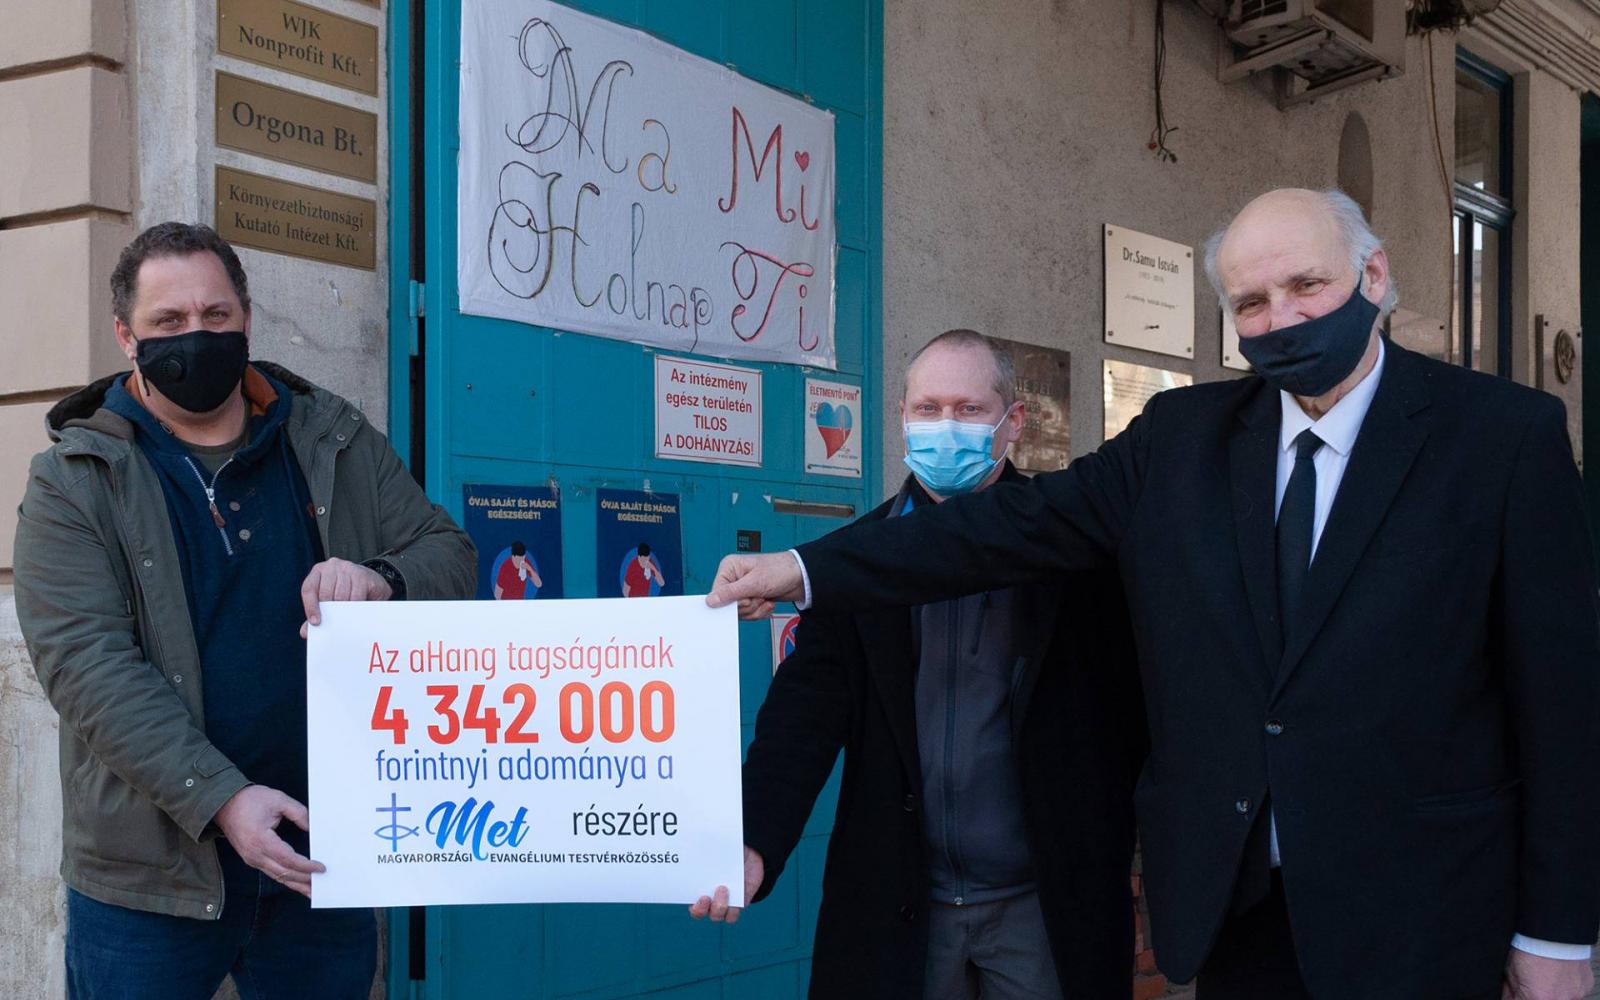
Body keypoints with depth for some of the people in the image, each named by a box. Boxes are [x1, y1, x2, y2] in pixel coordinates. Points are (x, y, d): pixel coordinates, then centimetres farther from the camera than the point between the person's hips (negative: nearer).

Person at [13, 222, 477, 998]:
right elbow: (88, 666, -13)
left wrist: (381, 580, -19)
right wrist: (221, 801, -24)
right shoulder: (73, 483, -3)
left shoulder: (336, 445, 7)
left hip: (326, 852, 3)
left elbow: (451, 555, 5)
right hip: (152, 875, -2)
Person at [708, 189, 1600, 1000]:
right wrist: (806, 571, -3)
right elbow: (1022, 523, 3)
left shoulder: (1507, 434, -6)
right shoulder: (1185, 433, 5)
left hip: (1418, 913, -3)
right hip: (1230, 901, 3)